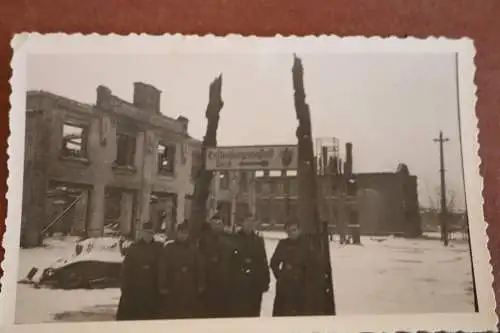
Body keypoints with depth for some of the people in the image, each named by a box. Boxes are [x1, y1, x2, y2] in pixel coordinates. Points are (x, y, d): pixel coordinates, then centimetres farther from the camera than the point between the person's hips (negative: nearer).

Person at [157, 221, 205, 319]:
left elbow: (200, 268, 4)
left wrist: (201, 285, 0)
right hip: (172, 290, -1)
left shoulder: (193, 249, 5)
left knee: (192, 314, 7)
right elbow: (162, 269, -4)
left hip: (190, 290, 2)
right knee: (170, 315, 5)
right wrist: (163, 286, -9)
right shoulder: (169, 248, 0)